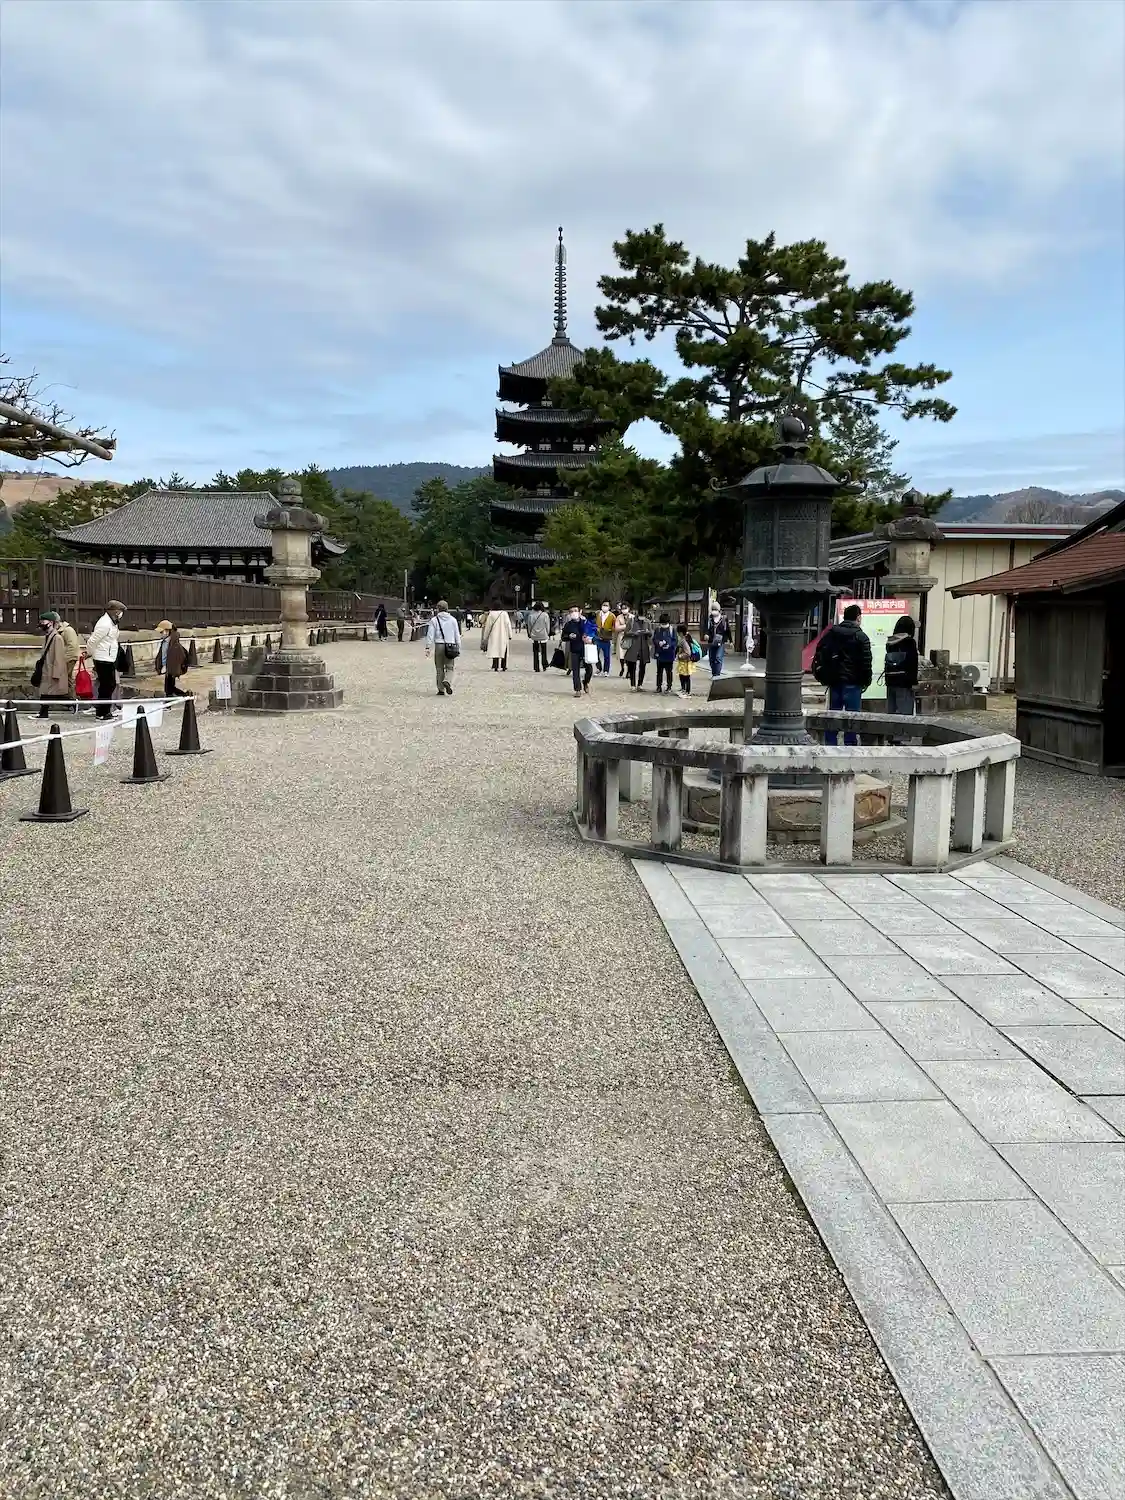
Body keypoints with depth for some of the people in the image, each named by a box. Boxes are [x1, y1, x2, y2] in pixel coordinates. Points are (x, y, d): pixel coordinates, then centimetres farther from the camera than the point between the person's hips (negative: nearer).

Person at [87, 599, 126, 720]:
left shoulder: (112, 623, 13)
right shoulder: (104, 624, -18)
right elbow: (91, 642, -18)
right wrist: (93, 656, -4)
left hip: (110, 659, 10)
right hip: (103, 660, -10)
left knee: (111, 685, 14)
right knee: (106, 686, -5)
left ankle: (107, 709, 24)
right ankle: (102, 713, 2)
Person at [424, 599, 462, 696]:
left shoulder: (434, 620, 0)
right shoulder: (452, 620, 7)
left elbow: (430, 635, -5)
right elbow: (457, 635, 8)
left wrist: (428, 647, -6)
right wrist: (458, 648, 13)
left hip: (439, 645, -1)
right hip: (450, 646, 1)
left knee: (439, 669, 8)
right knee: (449, 667, 6)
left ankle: (441, 689, 9)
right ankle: (447, 681, -22)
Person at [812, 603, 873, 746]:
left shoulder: (830, 633, 9)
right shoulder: (860, 637, -7)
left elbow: (819, 655, 9)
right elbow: (866, 661, -11)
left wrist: (823, 677, 12)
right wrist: (866, 680, 0)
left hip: (833, 681, 5)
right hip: (852, 682, -5)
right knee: (851, 716, 0)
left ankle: (830, 744, 12)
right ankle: (850, 745, 1)